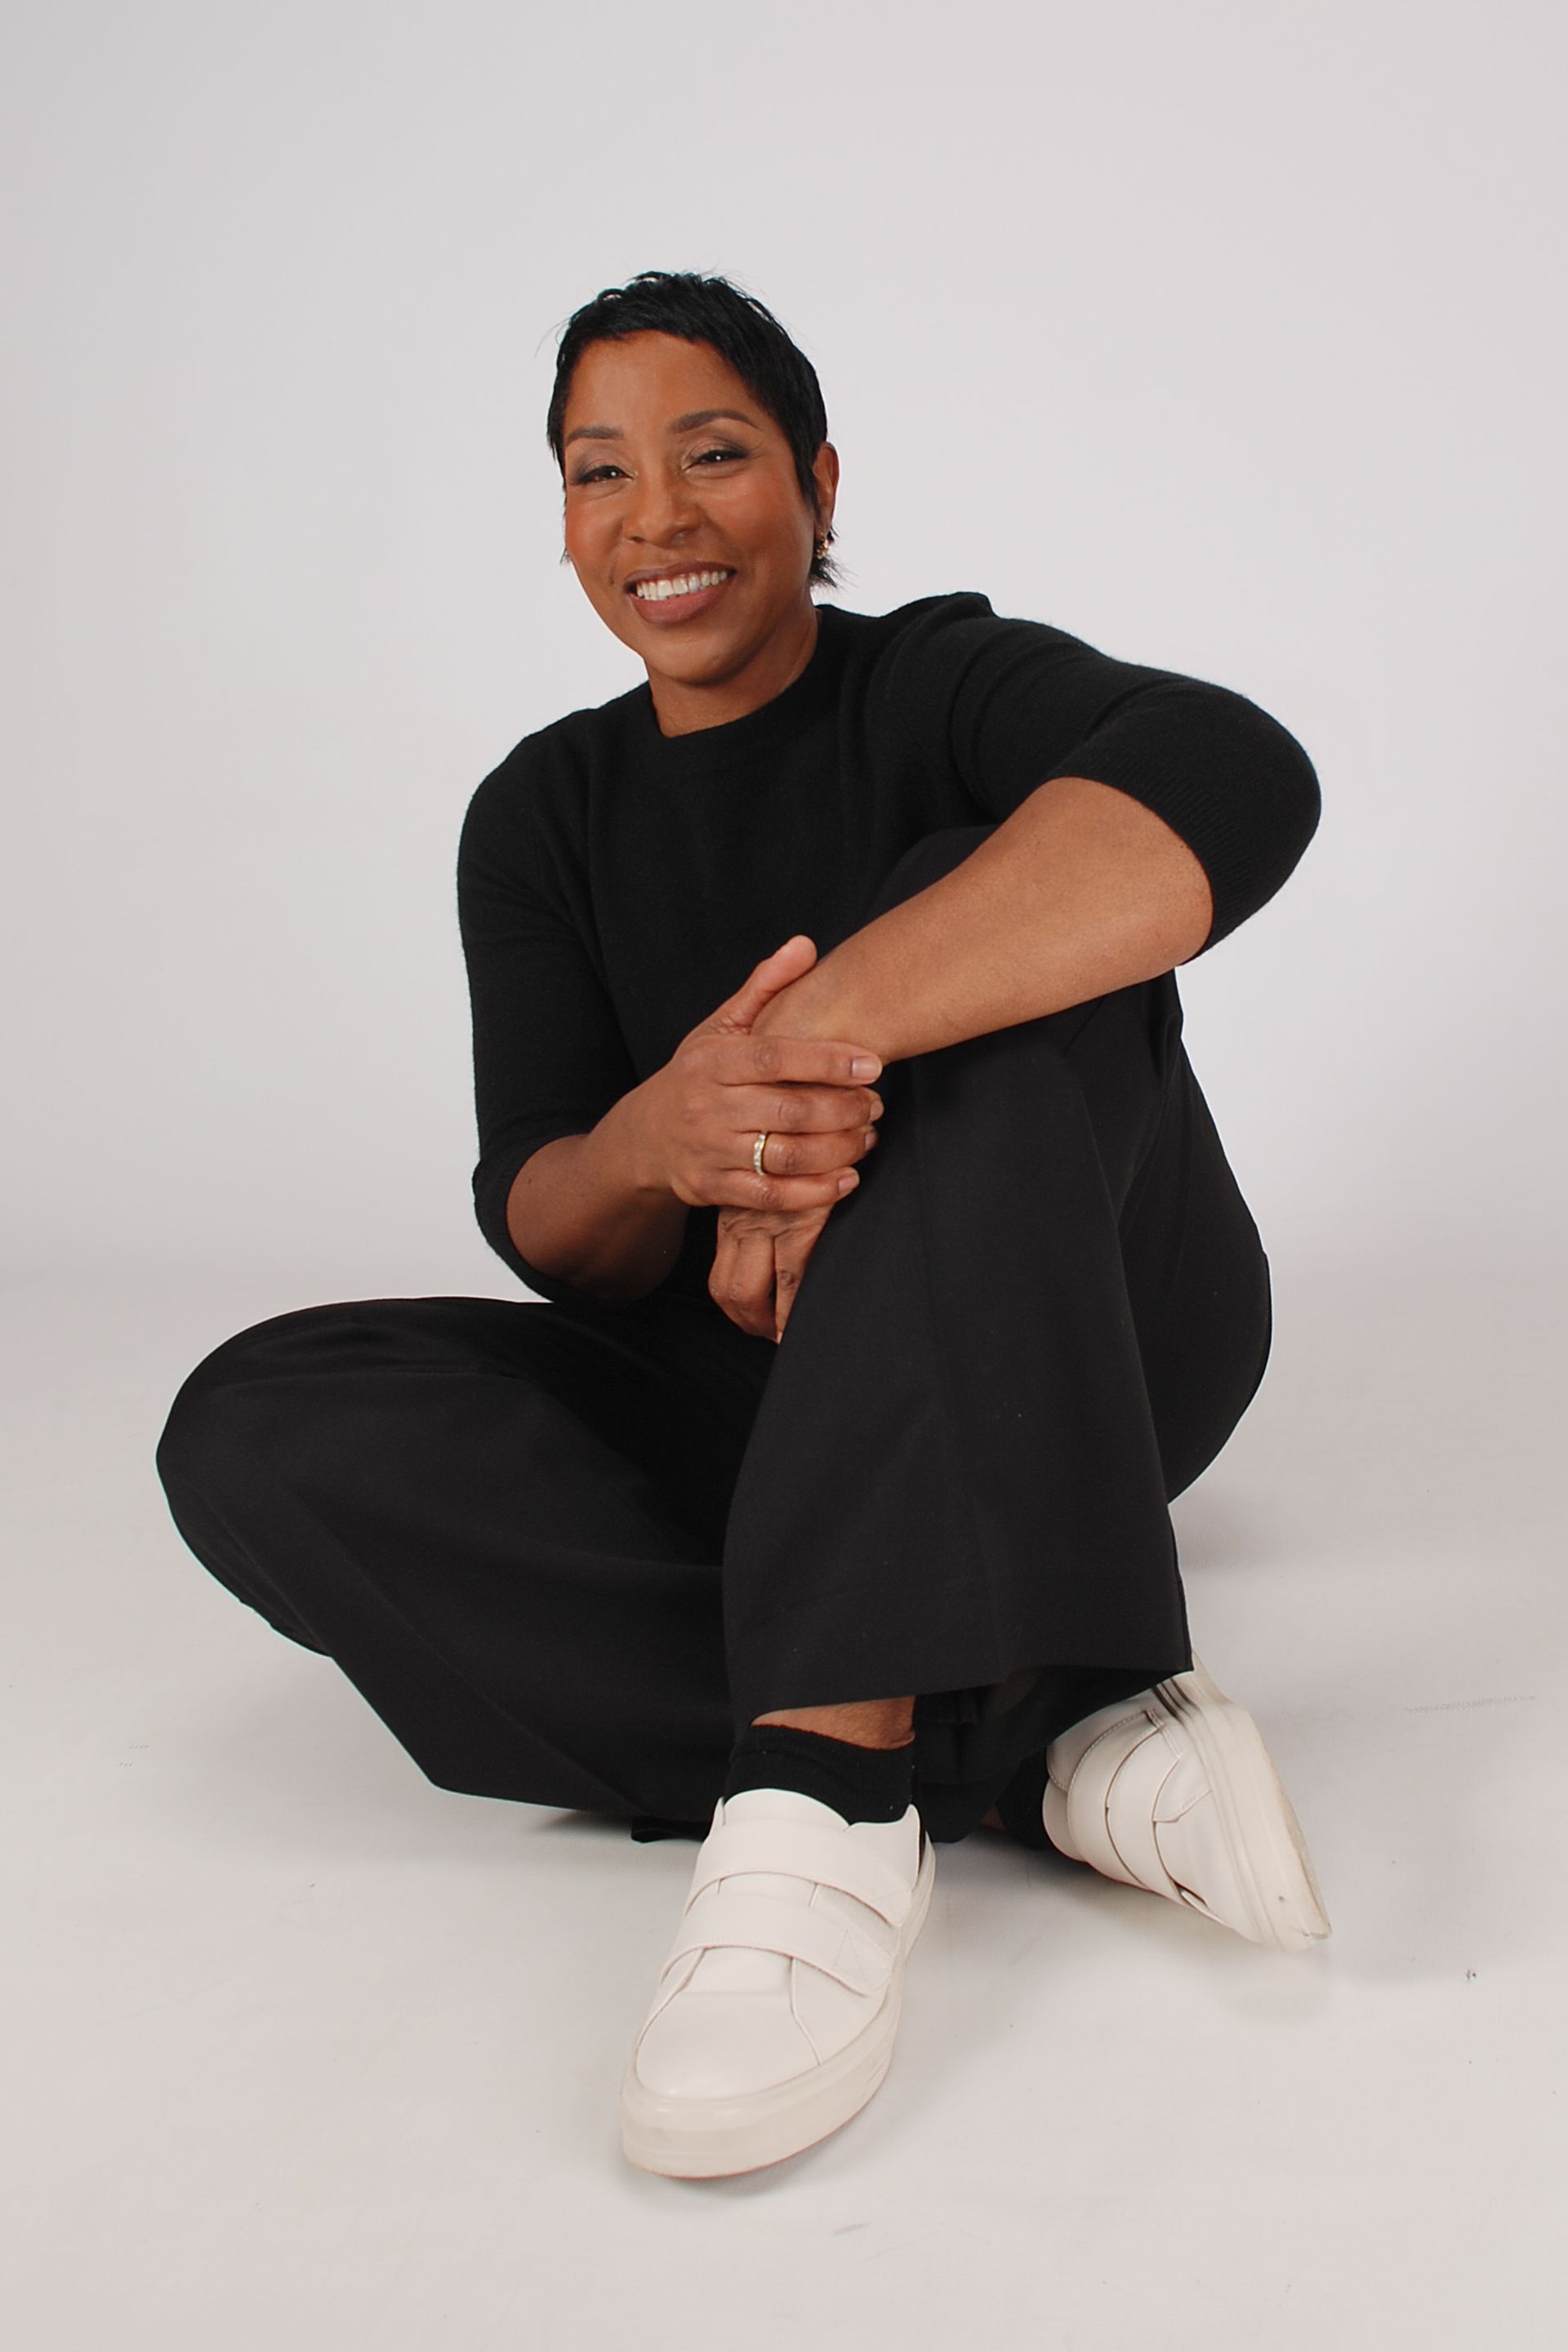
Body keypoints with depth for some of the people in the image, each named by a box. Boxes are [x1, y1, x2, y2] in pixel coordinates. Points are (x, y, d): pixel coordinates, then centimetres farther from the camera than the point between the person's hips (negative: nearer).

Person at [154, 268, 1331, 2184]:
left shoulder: (941, 681, -6)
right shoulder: (542, 818, 7)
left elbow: (1239, 782, -31)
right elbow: (544, 1228, -5)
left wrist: (823, 1032, -39)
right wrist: (657, 1145, -30)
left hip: (1089, 1355, -3)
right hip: (754, 1410, 4)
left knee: (957, 906, -29)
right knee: (255, 1435, -20)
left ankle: (830, 1773, -44)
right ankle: (1037, 1755, -31)